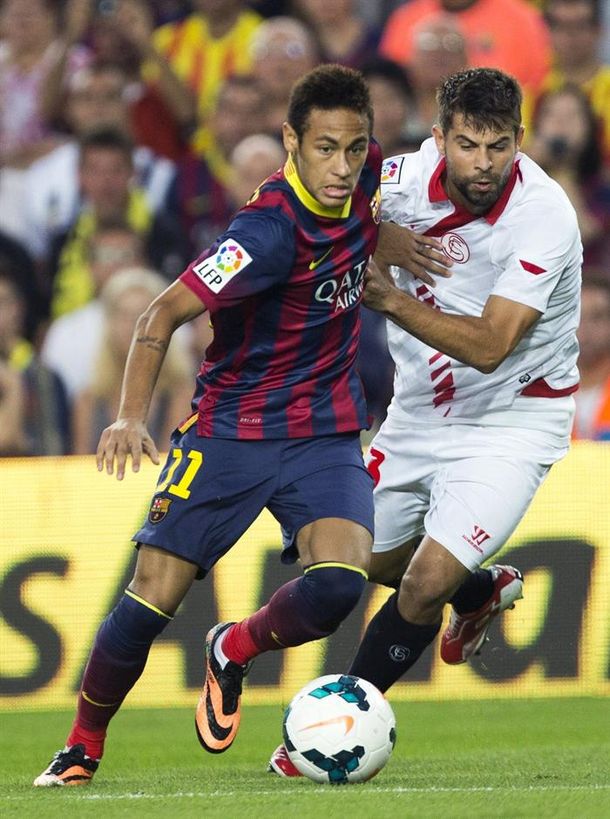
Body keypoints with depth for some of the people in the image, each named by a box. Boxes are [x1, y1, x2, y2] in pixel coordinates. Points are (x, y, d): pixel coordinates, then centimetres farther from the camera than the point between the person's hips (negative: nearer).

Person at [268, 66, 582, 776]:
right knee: (368, 562, 19)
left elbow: (489, 346, -32)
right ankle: (484, 591, 50)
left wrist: (392, 299, -42)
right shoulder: (413, 177, -15)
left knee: (427, 581, -17)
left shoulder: (543, 216, -27)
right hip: (420, 412, 6)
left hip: (510, 422, -6)